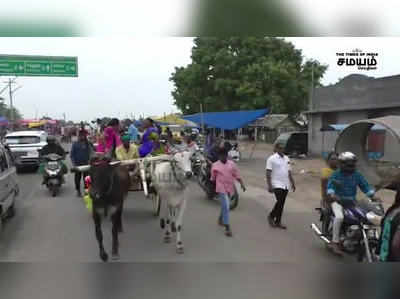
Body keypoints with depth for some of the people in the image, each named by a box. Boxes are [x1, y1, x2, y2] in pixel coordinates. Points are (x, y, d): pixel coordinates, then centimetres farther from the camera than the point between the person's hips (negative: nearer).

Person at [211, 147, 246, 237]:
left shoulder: (232, 164, 5)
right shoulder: (215, 165, -2)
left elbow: (237, 175, 6)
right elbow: (213, 178, 5)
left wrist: (242, 184, -2)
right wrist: (213, 188, 7)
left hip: (229, 187, 4)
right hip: (221, 188, -4)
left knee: (224, 206, 21)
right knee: (226, 206, -13)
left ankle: (221, 219, 46)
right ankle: (227, 227, -9)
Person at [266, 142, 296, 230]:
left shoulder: (286, 158, 13)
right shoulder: (272, 159, -7)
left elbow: (289, 172, 19)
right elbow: (268, 173, -11)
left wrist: (293, 183, 17)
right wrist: (269, 186, -17)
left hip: (286, 185, 6)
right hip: (277, 184, -6)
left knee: (282, 204, 8)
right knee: (280, 202, -14)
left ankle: (278, 222, 18)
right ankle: (271, 216, 8)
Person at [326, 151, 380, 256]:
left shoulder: (357, 175, 9)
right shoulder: (336, 175, -4)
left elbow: (365, 185, 7)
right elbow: (330, 186, -14)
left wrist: (373, 196, -8)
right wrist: (331, 195, -34)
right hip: (338, 201, -5)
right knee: (339, 217, -31)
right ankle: (335, 242, -22)